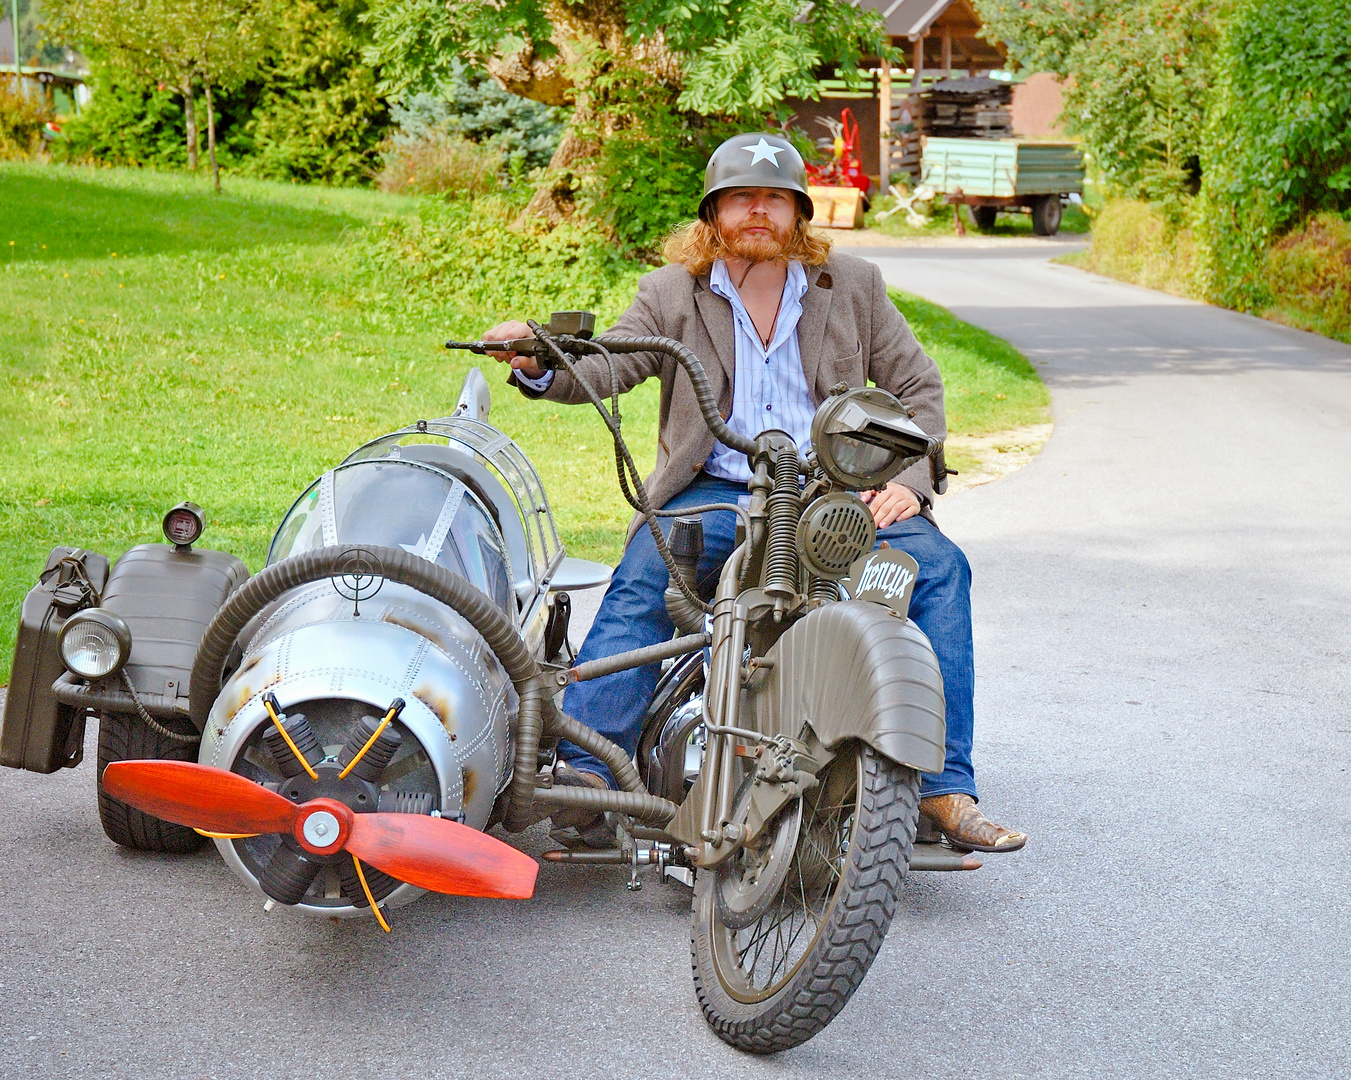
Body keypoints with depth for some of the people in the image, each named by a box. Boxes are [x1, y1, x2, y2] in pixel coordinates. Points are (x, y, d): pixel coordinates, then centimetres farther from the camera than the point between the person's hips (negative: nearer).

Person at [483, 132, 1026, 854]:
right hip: (716, 492, -1)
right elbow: (598, 367, -3)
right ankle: (581, 773, -33)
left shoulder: (854, 288, 12)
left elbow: (918, 387, 13)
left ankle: (944, 791, -23)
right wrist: (535, 362, -26)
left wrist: (908, 481, -4)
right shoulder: (672, 294, 9)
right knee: (643, 577, -31)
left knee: (938, 566, -24)